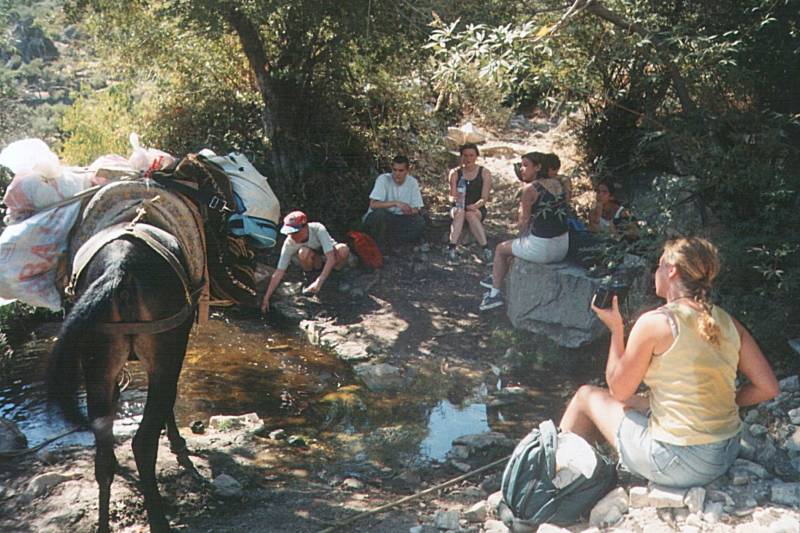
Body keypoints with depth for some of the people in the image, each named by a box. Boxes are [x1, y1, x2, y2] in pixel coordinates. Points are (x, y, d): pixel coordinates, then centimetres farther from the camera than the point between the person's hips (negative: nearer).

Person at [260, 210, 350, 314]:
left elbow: (331, 258, -37)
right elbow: (278, 273, -23)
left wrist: (319, 281, -46)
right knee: (303, 253, -34)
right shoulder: (289, 243, -25)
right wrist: (266, 298, -27)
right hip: (315, 262, 1)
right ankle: (308, 277, -3)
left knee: (343, 250, -36)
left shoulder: (318, 229, -33)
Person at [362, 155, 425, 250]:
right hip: (377, 219, -4)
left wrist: (409, 211, -26)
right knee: (380, 212, -38)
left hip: (398, 219, 4)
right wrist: (396, 203, -36)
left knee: (420, 223, -21)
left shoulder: (412, 182, -4)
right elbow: (373, 204, -27)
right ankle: (380, 247, -16)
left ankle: (388, 239, -17)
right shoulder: (383, 179, -16)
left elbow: (415, 210, -2)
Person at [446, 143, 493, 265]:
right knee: (459, 212, -34)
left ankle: (486, 249, -39)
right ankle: (452, 249, -45)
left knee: (471, 214, -35)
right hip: (458, 208, 1)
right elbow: (452, 196, -4)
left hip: (478, 209, -1)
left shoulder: (485, 173, -1)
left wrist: (475, 206, -27)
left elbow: (484, 198, -7)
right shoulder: (455, 173, 2)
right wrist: (455, 198, -28)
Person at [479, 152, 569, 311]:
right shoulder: (558, 183, 7)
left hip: (541, 248, -7)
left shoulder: (530, 188, -14)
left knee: (501, 249, 20)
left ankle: (495, 293, 25)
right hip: (563, 248, 7)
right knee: (517, 245, 34)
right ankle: (498, 278, 50)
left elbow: (523, 222, -11)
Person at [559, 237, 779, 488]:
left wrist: (615, 328, 3)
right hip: (726, 456, 7)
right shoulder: (728, 323, 1)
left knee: (587, 395, 14)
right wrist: (723, 402, 14)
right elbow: (768, 388, 2)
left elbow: (618, 391, -5)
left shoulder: (654, 322, -15)